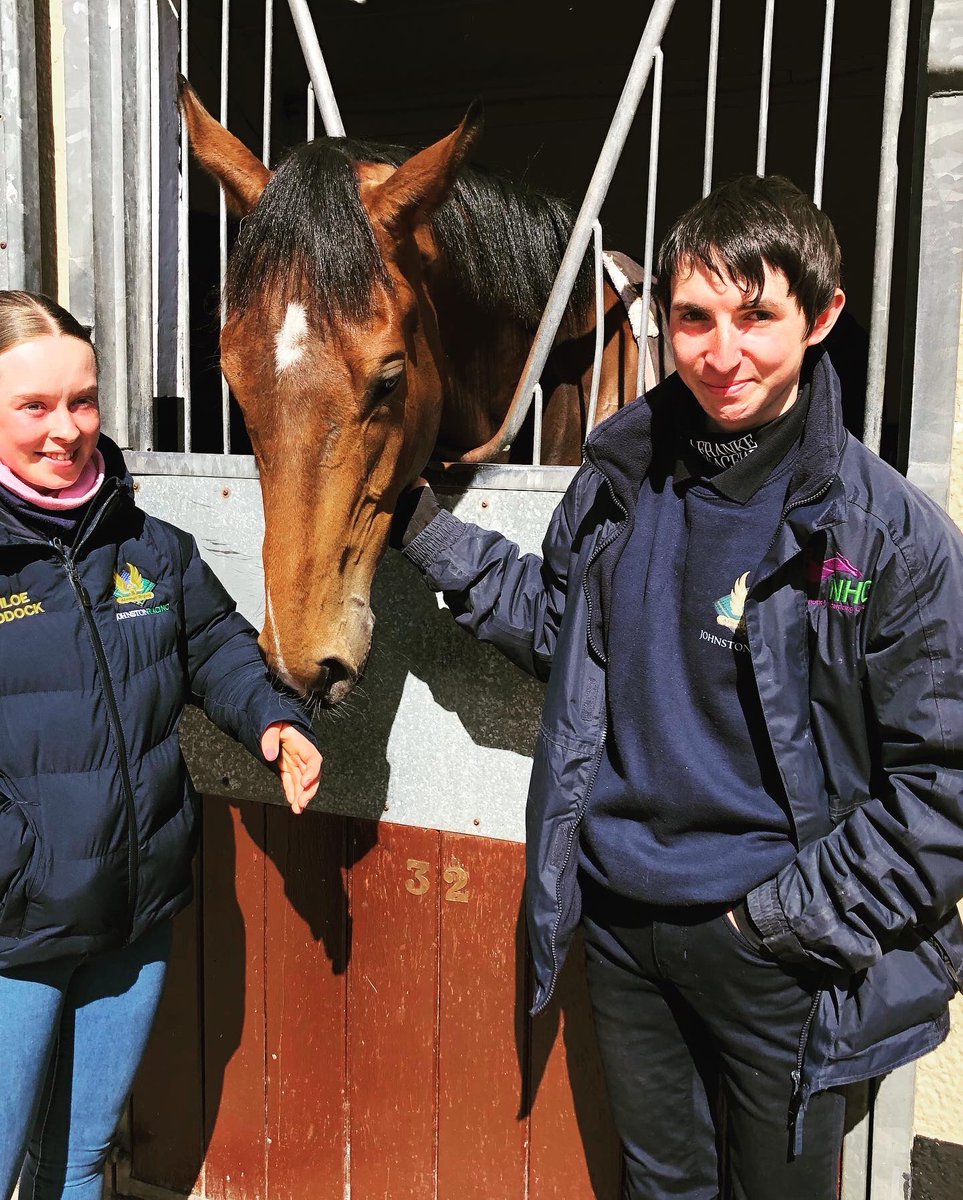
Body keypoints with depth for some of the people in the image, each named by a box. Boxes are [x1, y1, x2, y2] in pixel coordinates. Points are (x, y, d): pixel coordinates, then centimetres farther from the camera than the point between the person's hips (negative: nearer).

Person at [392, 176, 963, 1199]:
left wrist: (790, 917, -15)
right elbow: (557, 625, 11)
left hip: (773, 943, -3)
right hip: (618, 918, 4)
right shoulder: (619, 475, -4)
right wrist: (425, 533, 3)